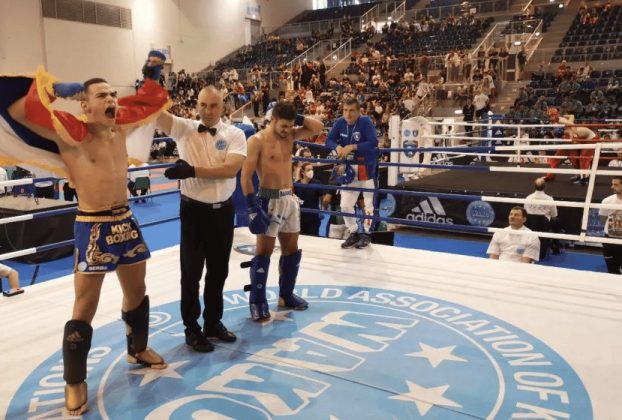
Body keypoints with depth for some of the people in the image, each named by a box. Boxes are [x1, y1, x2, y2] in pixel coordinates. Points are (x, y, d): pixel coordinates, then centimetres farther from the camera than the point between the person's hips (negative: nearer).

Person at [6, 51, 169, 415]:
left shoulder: (121, 125, 6)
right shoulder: (70, 132, -12)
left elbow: (152, 101, 20)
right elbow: (19, 110, -20)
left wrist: (153, 75, 7)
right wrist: (53, 90, -20)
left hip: (126, 221, 7)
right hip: (93, 227, -7)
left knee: (137, 292, 21)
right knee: (85, 308, 1)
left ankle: (138, 349, 43)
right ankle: (75, 382, 17)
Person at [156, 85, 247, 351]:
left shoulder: (234, 134, -3)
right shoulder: (184, 128, -4)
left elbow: (230, 169, -18)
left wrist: (193, 170, -23)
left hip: (223, 210, 2)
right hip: (194, 210, -2)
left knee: (218, 270, 15)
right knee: (192, 272, 7)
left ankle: (213, 322, 33)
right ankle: (192, 328, 23)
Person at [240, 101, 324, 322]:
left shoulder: (290, 135, 9)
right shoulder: (257, 140, -11)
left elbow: (318, 127, 10)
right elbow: (246, 176, -14)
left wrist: (296, 117, -1)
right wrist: (252, 206, -19)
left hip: (290, 199, 7)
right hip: (269, 200, -7)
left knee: (292, 250, 14)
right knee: (264, 252, -2)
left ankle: (286, 295, 29)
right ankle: (257, 301, 8)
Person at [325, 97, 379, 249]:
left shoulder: (365, 121, -19)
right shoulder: (340, 122, -6)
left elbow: (373, 142, -26)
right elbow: (329, 140, -3)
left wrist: (352, 147, -30)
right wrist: (337, 147, -24)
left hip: (367, 167, -4)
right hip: (350, 167, 5)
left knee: (368, 202, 9)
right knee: (345, 205, 6)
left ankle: (366, 234, 25)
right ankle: (353, 233, 23)